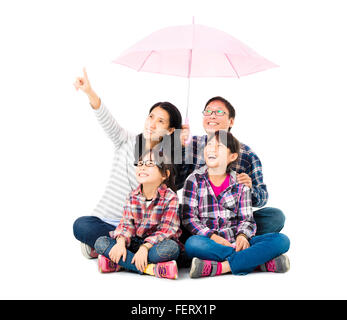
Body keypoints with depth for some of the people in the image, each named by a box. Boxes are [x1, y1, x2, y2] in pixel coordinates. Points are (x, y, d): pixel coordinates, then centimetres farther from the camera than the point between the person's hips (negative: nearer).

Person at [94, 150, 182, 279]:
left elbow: (166, 230, -17)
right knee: (100, 242, -17)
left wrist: (145, 247, -30)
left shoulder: (170, 198, -11)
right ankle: (150, 268, -28)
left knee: (170, 247, -38)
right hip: (135, 243, 5)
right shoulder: (133, 196, 3)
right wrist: (121, 242, -23)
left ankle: (121, 263, -26)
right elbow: (126, 224, -1)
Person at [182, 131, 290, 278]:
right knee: (193, 244, -38)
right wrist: (212, 236, -15)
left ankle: (220, 267, -32)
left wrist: (242, 235, -14)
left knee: (281, 240, -19)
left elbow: (246, 219, 9)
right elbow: (188, 217, -1)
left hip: (235, 242, 2)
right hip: (209, 243, -2)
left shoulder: (240, 184, 11)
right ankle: (260, 261, -29)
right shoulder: (194, 179, 6)